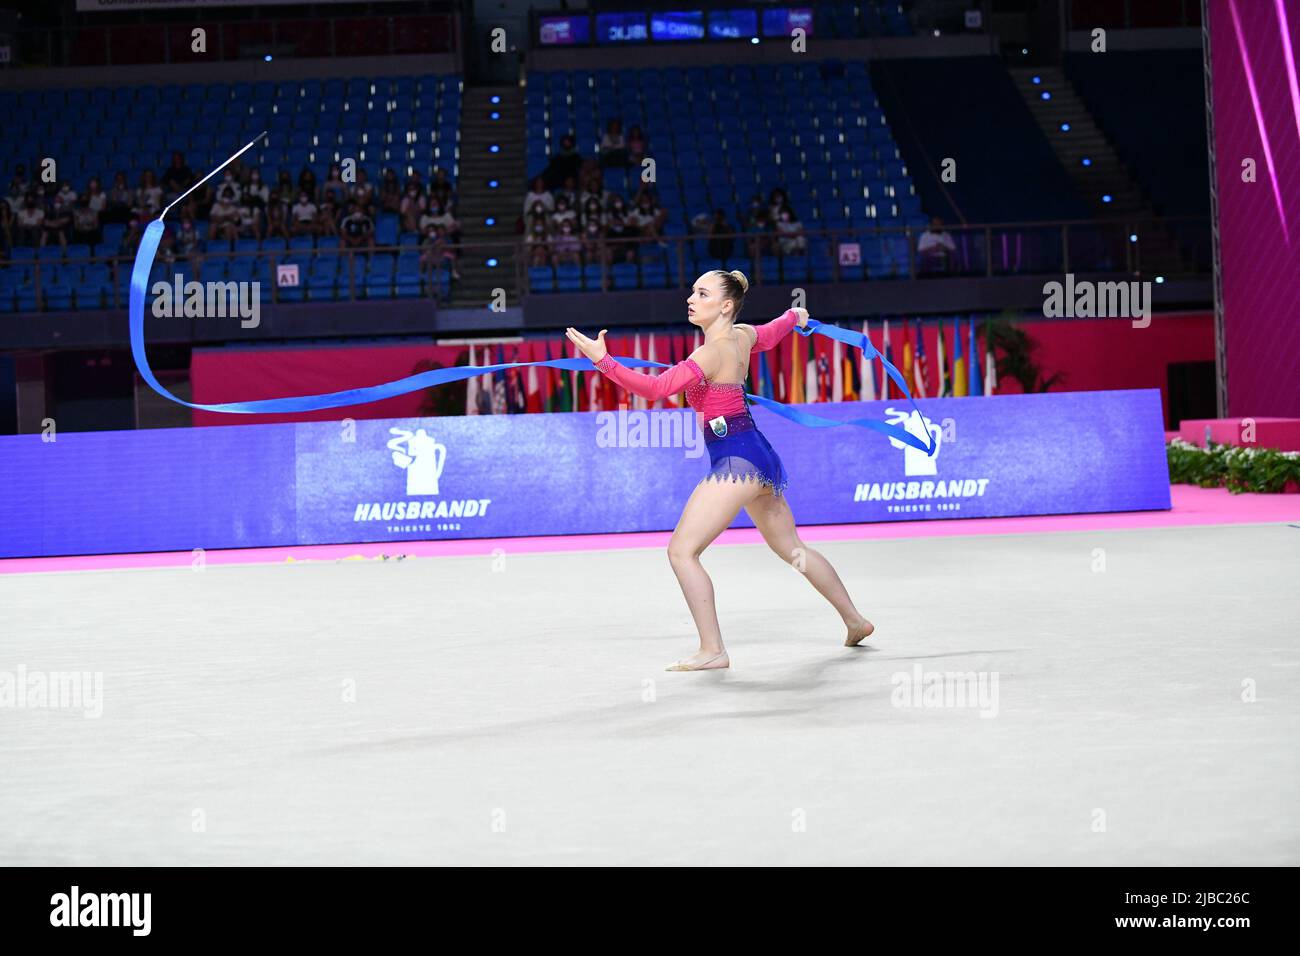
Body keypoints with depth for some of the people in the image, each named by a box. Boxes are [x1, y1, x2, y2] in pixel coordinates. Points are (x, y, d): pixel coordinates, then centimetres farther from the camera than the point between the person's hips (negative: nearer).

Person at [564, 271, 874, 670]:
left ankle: (712, 651, -13)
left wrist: (601, 359, -32)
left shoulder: (713, 353, -18)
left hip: (736, 461, -10)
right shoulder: (743, 335, 7)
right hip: (759, 457, 10)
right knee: (791, 548, 24)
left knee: (682, 550, -11)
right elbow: (770, 334, 31)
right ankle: (856, 621, 35)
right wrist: (795, 316, 53)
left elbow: (655, 387, -28)